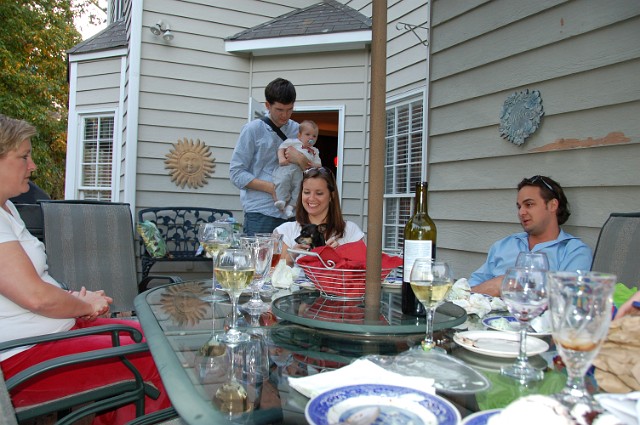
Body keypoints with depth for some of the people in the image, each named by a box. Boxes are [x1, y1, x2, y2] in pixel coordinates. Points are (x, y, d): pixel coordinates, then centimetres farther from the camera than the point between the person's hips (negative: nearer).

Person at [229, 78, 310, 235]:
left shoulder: (298, 131, 10)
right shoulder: (253, 129, 0)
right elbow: (236, 173, -4)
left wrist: (300, 160, -11)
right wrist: (272, 188, -12)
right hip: (260, 213, -3)